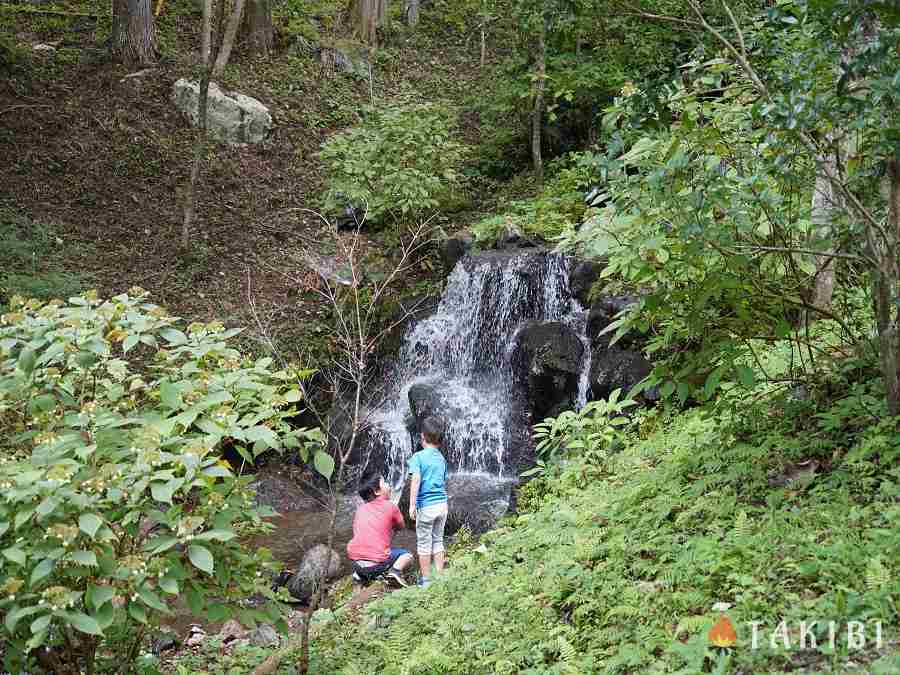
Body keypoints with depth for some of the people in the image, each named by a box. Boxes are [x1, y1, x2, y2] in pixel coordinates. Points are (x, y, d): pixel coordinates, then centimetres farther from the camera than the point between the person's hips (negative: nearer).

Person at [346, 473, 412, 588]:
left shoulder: (360, 509, 14)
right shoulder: (390, 506, 2)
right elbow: (400, 527, 18)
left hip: (355, 560, 5)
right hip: (377, 563, -5)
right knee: (407, 555, 18)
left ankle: (359, 573, 12)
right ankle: (395, 570, -10)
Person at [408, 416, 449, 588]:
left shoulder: (418, 457, -7)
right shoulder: (442, 459, 11)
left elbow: (416, 480, -18)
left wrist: (412, 504, -20)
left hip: (426, 505, -5)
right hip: (443, 503, 5)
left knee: (424, 543, 7)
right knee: (438, 541, 17)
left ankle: (425, 580, 13)